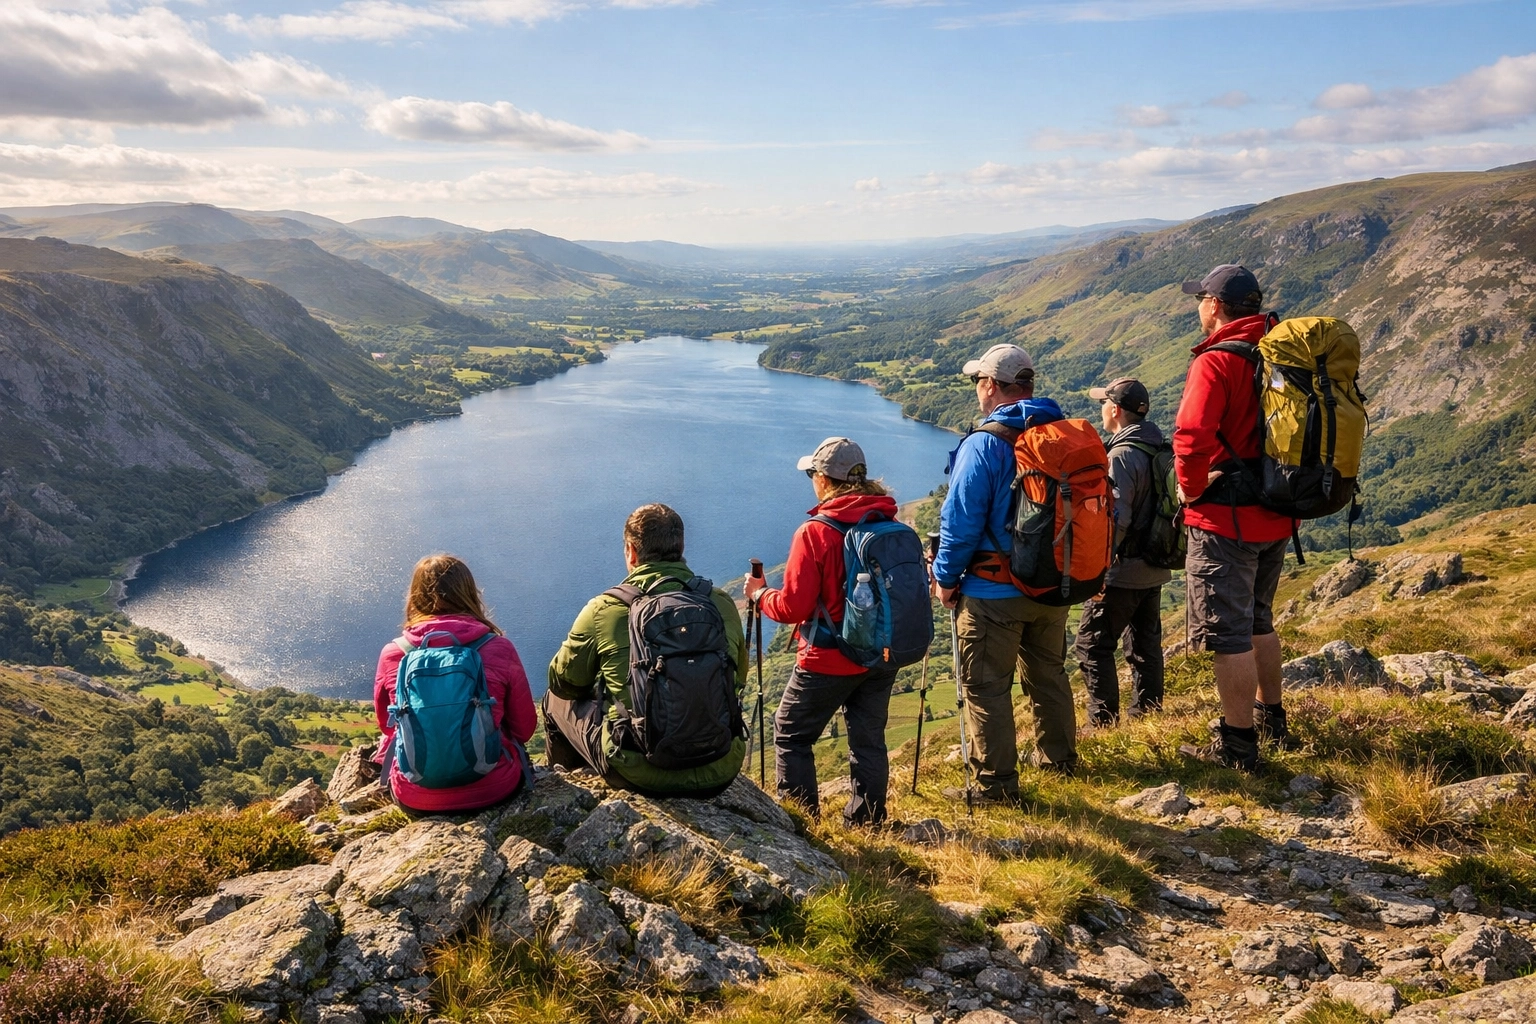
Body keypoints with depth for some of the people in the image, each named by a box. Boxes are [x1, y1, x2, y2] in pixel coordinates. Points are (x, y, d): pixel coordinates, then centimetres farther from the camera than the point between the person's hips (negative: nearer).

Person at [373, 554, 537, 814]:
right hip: (491, 788, -1)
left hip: (414, 796, 1)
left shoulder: (392, 655, -6)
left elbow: (386, 724, 12)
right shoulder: (499, 649, -11)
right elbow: (524, 727, 1)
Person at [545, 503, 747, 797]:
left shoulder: (604, 609, -8)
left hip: (642, 775, -3)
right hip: (720, 773, 4)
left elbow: (563, 681, 8)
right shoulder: (723, 605, 0)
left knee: (557, 699, 24)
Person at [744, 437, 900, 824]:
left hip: (828, 661, -5)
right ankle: (867, 820, 23)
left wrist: (759, 594, 2)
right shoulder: (891, 526, -1)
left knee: (791, 735, 12)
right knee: (869, 739, 16)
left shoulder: (815, 533, -18)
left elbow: (793, 607, -16)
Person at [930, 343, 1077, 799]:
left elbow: (961, 521, -18)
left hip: (994, 591, -7)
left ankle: (997, 784, 10)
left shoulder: (985, 444, -18)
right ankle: (1059, 756, 38)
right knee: (1048, 672, 23)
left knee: (985, 687, 4)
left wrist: (945, 577, -4)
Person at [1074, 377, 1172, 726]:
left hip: (1122, 572, -9)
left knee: (1093, 645, 0)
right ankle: (1147, 715, 25)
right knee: (1146, 645, 16)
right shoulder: (1160, 449, 7)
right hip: (1155, 569, 9)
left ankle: (1104, 722, 1)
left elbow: (1115, 520, -24)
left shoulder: (1122, 455, -19)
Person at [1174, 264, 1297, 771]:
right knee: (1258, 620, 24)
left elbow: (1192, 438, -30)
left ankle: (1237, 745, 9)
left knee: (1228, 633, 1)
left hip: (1226, 519, -8)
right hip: (1277, 517, 8)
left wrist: (1191, 489, -13)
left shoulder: (1216, 361, -17)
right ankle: (1271, 717, 38)